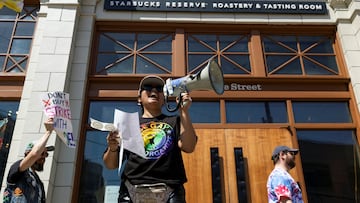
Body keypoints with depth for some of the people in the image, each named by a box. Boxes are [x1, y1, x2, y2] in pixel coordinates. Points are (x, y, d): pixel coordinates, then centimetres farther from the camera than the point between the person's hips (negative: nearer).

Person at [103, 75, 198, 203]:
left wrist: (183, 111, -2)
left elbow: (188, 147, 0)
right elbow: (111, 165, 15)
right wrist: (113, 148, -6)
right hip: (133, 189, 0)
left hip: (169, 189, 0)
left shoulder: (174, 121, 18)